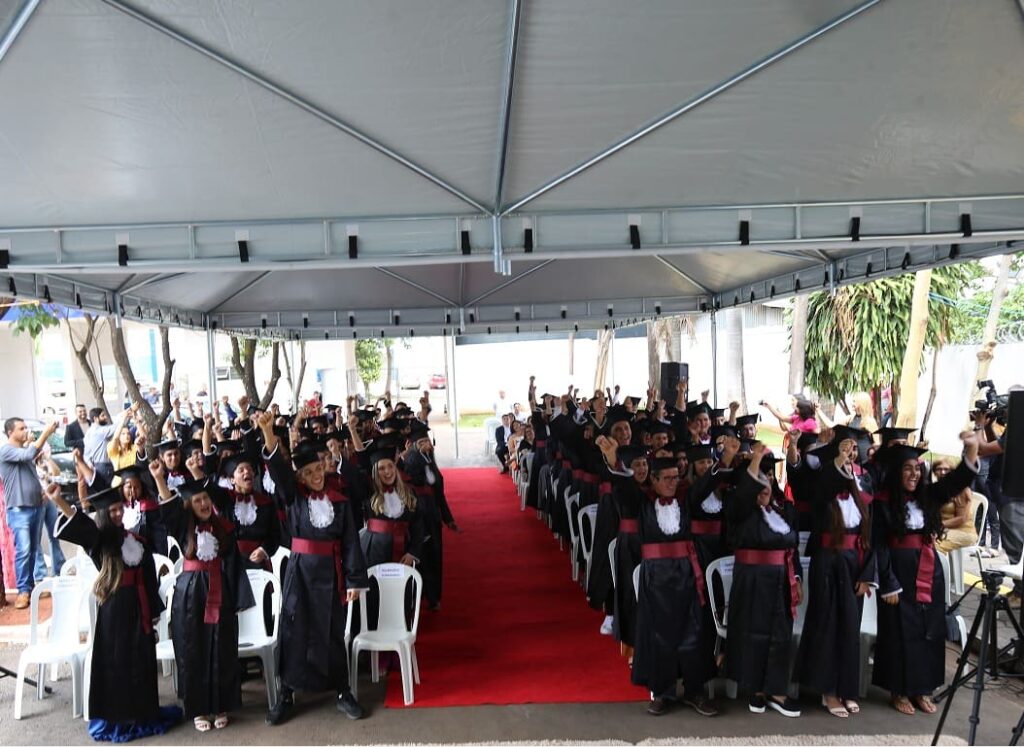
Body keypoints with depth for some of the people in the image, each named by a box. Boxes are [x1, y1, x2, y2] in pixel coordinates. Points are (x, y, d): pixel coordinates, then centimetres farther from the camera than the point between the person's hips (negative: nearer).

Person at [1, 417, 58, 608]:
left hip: (36, 506, 7)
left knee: (34, 550, 9)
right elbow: (29, 455, -23)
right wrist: (45, 433, -22)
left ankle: (31, 586, 17)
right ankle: (23, 590, -3)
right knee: (23, 551, -10)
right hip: (18, 510, -7)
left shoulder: (26, 449, 14)